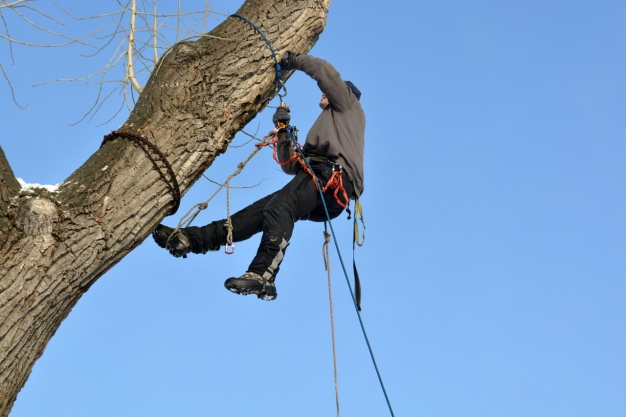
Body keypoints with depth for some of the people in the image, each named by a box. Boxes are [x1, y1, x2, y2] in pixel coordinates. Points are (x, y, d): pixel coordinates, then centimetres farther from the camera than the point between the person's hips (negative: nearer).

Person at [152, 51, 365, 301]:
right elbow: (291, 166, 30)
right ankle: (190, 239, -12)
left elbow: (325, 72, 5)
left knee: (279, 207, -31)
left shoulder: (348, 107, 24)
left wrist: (294, 60, 15)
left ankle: (262, 274, -49)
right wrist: (283, 131, 19)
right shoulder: (328, 126, 42)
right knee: (257, 212, -4)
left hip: (333, 176, -8)